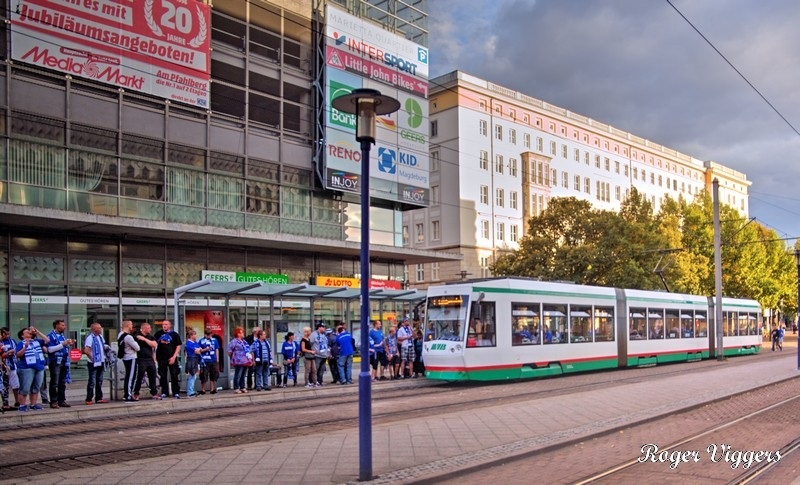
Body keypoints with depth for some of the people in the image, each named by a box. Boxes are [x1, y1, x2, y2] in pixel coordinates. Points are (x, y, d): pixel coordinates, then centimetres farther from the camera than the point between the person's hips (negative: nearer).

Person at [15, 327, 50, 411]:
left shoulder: (37, 341, 15)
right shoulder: (20, 343, 2)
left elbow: (47, 340, 7)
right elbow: (18, 355, -8)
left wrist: (37, 332, 5)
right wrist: (25, 347, -22)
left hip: (39, 367, 5)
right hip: (26, 368, -5)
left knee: (36, 388, 9)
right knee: (25, 388, -6)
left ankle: (33, 404, 17)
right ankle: (22, 405, 3)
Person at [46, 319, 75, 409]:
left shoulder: (62, 336, 17)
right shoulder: (50, 336, -6)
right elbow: (50, 349, -17)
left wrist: (70, 345, 6)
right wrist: (63, 344, -20)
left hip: (64, 361, 8)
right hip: (55, 362, -7)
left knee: (62, 383, 10)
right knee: (54, 383, -4)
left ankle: (62, 400, 15)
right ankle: (53, 402, 0)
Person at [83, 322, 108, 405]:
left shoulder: (100, 336, 10)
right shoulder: (90, 337, -16)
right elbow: (86, 350, -23)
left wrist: (106, 347, 4)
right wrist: (92, 359, -15)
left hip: (100, 362, 8)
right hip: (93, 364, -8)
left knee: (99, 382, 13)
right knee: (92, 382, -3)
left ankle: (99, 398, 20)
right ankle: (89, 399, 3)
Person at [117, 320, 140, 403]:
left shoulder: (120, 335, 7)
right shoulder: (128, 337, -23)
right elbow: (137, 348, -16)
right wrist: (135, 342, 4)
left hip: (125, 358, 10)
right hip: (131, 359, -10)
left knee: (128, 376, 17)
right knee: (131, 377, -4)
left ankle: (126, 394, 24)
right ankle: (128, 396, -2)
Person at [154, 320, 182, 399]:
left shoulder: (174, 334, 2)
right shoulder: (158, 334, 7)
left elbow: (178, 346, 1)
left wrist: (174, 356, -9)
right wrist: (155, 356, 3)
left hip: (171, 358, -2)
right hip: (161, 358, 2)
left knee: (174, 375, -1)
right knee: (163, 376, 5)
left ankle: (176, 393, 4)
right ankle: (164, 392, 14)